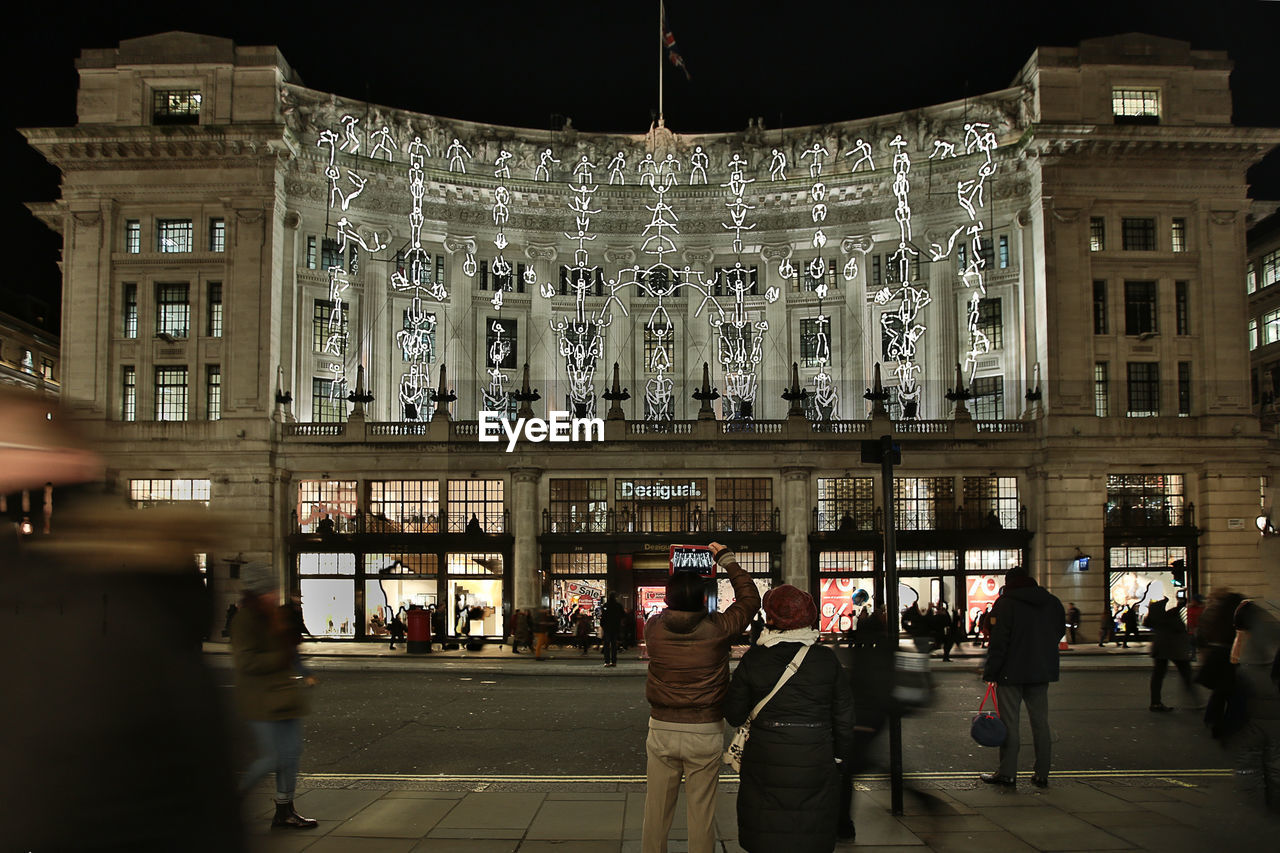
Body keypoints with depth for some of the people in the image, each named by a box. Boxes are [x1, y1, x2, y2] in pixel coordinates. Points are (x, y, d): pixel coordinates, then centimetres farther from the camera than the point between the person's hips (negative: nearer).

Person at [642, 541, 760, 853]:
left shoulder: (653, 628, -8)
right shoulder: (718, 629, -12)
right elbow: (749, 598, 4)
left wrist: (675, 591, 24)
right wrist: (726, 559, 12)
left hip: (662, 730, 2)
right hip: (706, 733, -1)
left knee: (656, 811, 13)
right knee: (701, 813, 9)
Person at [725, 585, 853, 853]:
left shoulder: (753, 660, -6)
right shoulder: (827, 659, -3)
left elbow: (734, 715, 0)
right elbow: (844, 713, 3)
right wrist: (838, 755, 14)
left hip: (766, 763, -1)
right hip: (815, 765, 1)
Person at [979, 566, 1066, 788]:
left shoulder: (1005, 603, -9)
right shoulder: (1053, 603, 9)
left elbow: (998, 642, -13)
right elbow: (1058, 634, 16)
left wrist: (990, 672, -9)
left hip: (1012, 673, -5)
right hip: (1043, 671, 5)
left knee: (1009, 723, 0)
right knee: (1040, 722, 10)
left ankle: (1007, 773, 3)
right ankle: (1042, 774, 12)